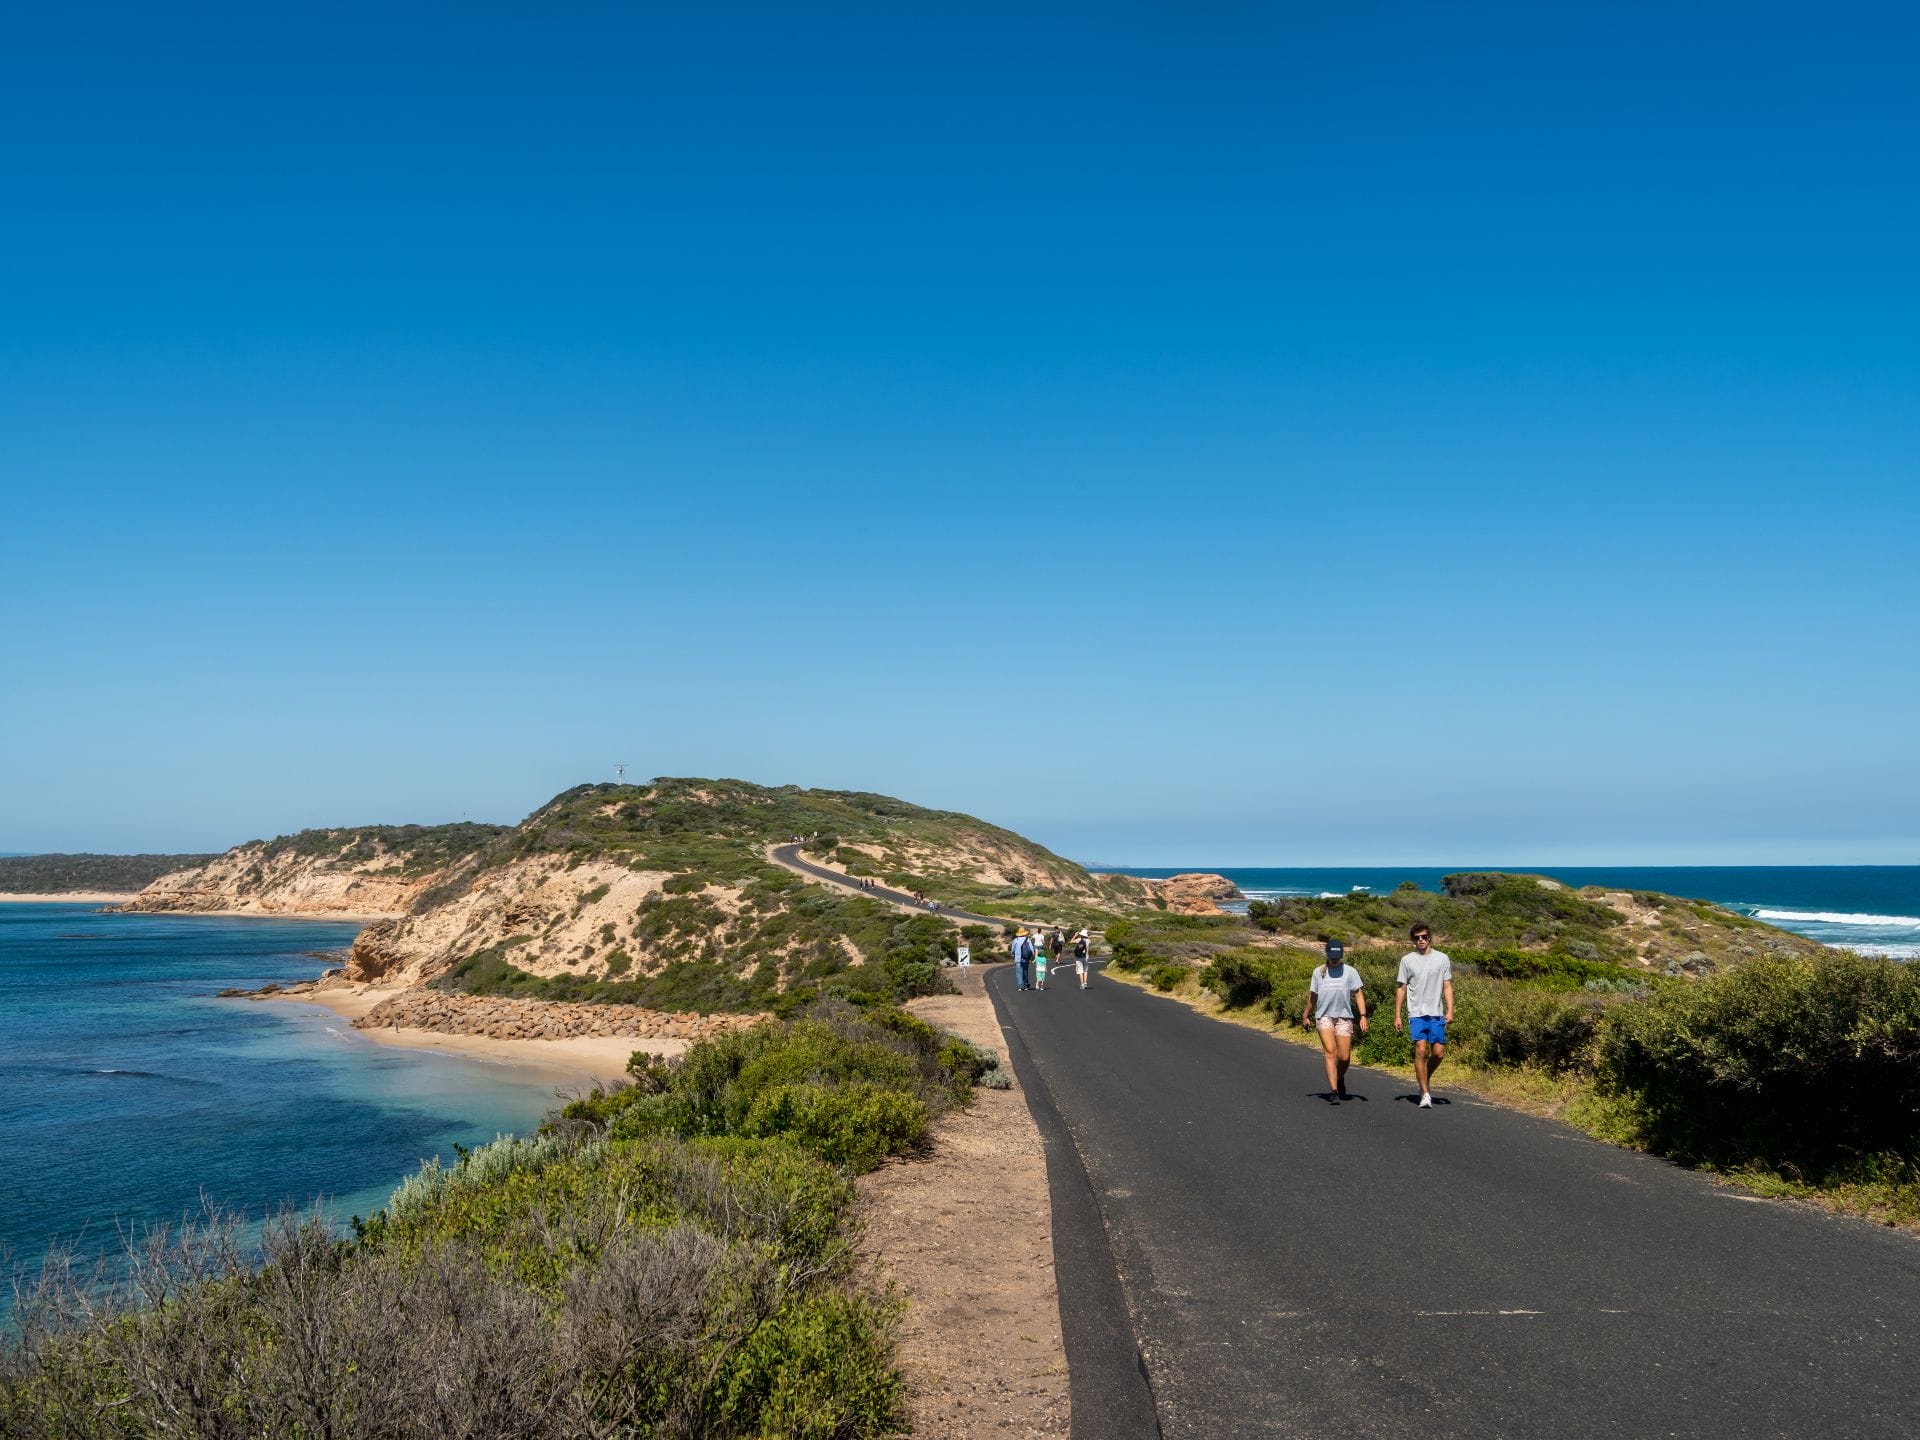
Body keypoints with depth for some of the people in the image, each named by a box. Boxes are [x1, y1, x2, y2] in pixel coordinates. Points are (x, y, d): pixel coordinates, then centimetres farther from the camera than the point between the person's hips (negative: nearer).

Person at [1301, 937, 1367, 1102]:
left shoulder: (1350, 971, 4)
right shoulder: (1318, 971, 9)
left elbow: (1358, 994, 1)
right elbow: (1312, 996, 18)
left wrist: (1363, 1016, -8)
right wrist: (1305, 1015, 23)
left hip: (1344, 1017, 0)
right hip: (1324, 1016, 0)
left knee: (1344, 1057, -1)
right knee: (1330, 1052, -15)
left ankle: (1340, 1080, 32)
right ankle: (1333, 1091, -17)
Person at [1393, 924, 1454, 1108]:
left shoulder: (1442, 959, 6)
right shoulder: (1407, 960, 5)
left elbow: (1447, 986, 7)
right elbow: (1401, 988, 8)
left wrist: (1450, 1010, -4)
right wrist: (1397, 1015, 4)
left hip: (1437, 1013, 1)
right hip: (1416, 1013, -1)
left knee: (1438, 1053, -1)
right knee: (1421, 1050, -11)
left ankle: (1426, 1080, 27)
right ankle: (1425, 1094, -5)